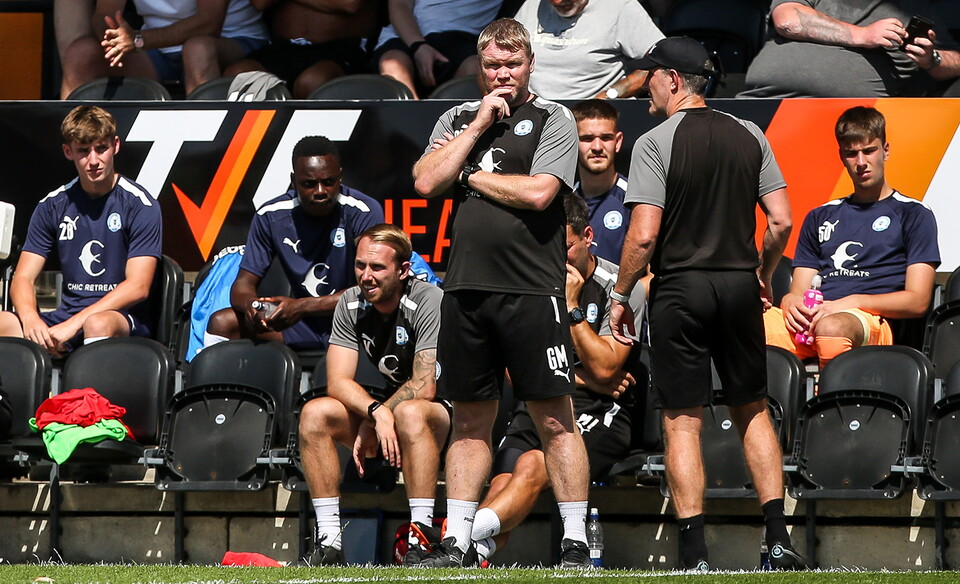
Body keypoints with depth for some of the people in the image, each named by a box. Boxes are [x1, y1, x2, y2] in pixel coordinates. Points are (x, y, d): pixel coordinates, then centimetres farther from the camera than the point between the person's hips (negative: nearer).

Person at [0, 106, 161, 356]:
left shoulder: (140, 205, -3)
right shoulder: (52, 206, 10)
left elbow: (138, 286, -11)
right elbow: (23, 278, 6)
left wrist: (75, 323, -21)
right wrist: (30, 318, -19)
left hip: (124, 318, -4)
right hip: (67, 315, 4)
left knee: (98, 324, -40)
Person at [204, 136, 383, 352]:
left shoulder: (364, 212, -14)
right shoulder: (271, 216, -3)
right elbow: (244, 283, -1)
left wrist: (302, 306, -31)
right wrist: (250, 304, -29)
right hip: (302, 326, 4)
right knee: (221, 322, -14)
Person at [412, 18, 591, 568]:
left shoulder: (553, 119, 2)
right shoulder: (457, 119, 16)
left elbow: (538, 192, -12)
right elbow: (426, 181, 2)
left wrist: (467, 173, 0)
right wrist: (478, 127, -1)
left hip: (531, 290, -4)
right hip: (466, 290, 5)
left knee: (555, 419, -5)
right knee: (471, 420, 9)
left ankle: (576, 543, -2)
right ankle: (457, 543, 12)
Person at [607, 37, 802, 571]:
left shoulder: (655, 144, -8)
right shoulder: (750, 136, 6)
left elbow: (645, 234, -14)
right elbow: (781, 221, 2)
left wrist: (621, 296, -2)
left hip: (681, 289, -4)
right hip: (739, 284, 4)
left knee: (682, 422, -1)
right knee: (752, 410, 15)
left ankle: (696, 555, -5)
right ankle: (779, 539, 8)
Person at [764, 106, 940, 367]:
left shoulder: (913, 215, 16)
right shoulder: (819, 218, 31)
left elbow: (917, 301, 5)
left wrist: (851, 303, -10)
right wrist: (790, 301, -3)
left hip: (873, 321, -4)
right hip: (809, 320, 4)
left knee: (832, 327, -44)